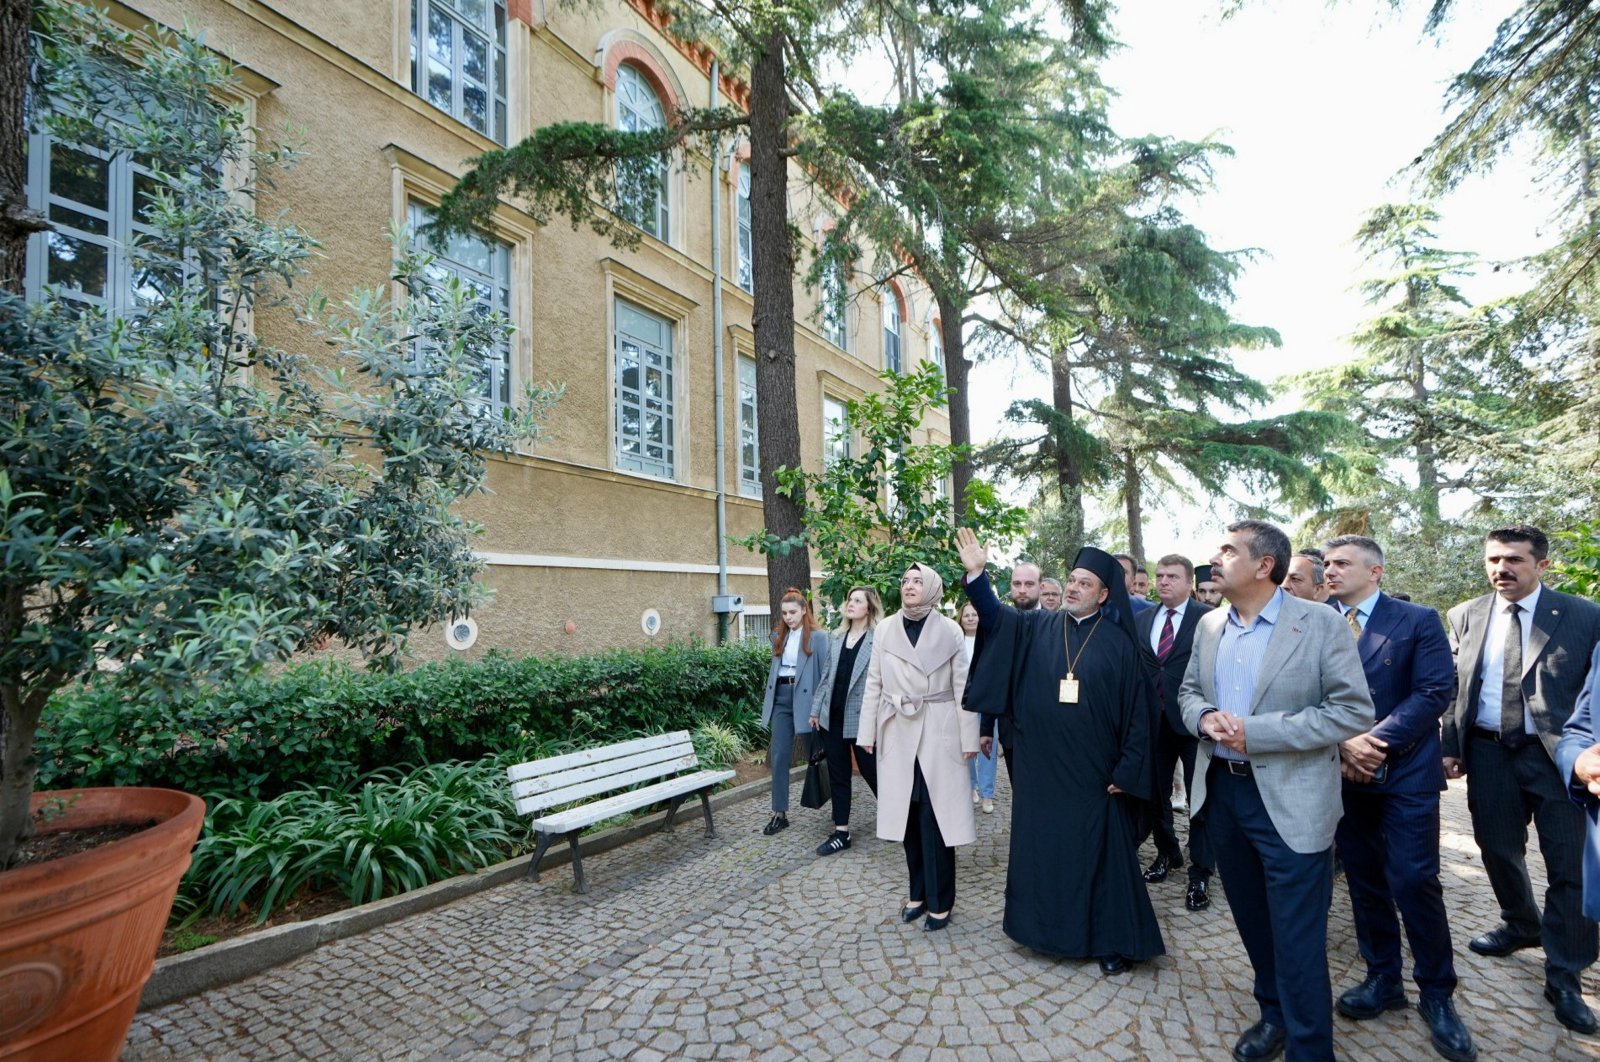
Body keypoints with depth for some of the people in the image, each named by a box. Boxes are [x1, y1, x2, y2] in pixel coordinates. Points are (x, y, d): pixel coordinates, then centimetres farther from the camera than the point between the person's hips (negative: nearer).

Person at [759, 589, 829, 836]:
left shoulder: (817, 637, -5)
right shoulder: (779, 637, 12)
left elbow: (825, 671, -6)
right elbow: (774, 669, 15)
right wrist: (768, 701, 10)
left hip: (804, 698, -5)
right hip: (781, 698, 5)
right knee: (779, 756, 2)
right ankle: (779, 813, 8)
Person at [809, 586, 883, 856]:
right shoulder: (836, 637, 10)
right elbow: (826, 675, 13)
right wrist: (816, 709, 11)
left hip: (862, 717, -6)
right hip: (833, 716, 6)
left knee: (872, 771, 7)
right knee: (837, 774, 11)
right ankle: (841, 832, 21)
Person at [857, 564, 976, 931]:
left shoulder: (949, 630, -2)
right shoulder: (885, 629, 3)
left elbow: (962, 686, -1)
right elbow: (874, 684, 6)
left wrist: (969, 738, -3)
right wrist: (867, 732, 4)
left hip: (938, 733, -2)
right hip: (898, 732, 2)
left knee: (936, 815, 0)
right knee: (908, 813, 8)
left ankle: (940, 900, 14)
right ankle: (918, 891, 24)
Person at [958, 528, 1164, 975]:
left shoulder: (1119, 643, -4)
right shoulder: (1037, 627, 2)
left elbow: (1137, 710, -3)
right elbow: (993, 616, -9)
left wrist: (1126, 770, -7)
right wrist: (975, 574, -25)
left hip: (1092, 771, -2)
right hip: (1040, 766, 3)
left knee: (1100, 852, 8)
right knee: (1041, 848, 13)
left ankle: (1113, 941, 25)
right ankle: (1046, 927, 31)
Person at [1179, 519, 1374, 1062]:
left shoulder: (1321, 623, -11)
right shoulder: (1209, 625, 5)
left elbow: (1354, 711, -15)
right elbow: (1189, 690, 13)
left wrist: (1255, 731, -21)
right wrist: (1204, 716, -11)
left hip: (1290, 802, -5)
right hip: (1220, 790, 6)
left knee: (1297, 937, 5)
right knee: (1253, 920, 21)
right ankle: (1273, 1014, 42)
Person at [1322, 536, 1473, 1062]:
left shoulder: (1418, 621, -3)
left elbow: (1436, 691, -10)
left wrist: (1377, 741, -17)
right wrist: (1343, 743, -14)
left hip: (1405, 773, -3)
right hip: (1344, 774, 3)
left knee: (1414, 882, -1)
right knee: (1364, 881, 12)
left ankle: (1436, 993, 19)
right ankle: (1383, 979, 28)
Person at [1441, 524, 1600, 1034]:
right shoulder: (1465, 617, 4)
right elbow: (1454, 687, 7)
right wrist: (1451, 746, 2)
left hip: (1557, 755, -2)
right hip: (1489, 751, 3)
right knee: (1498, 849, 15)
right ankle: (1520, 925, 41)